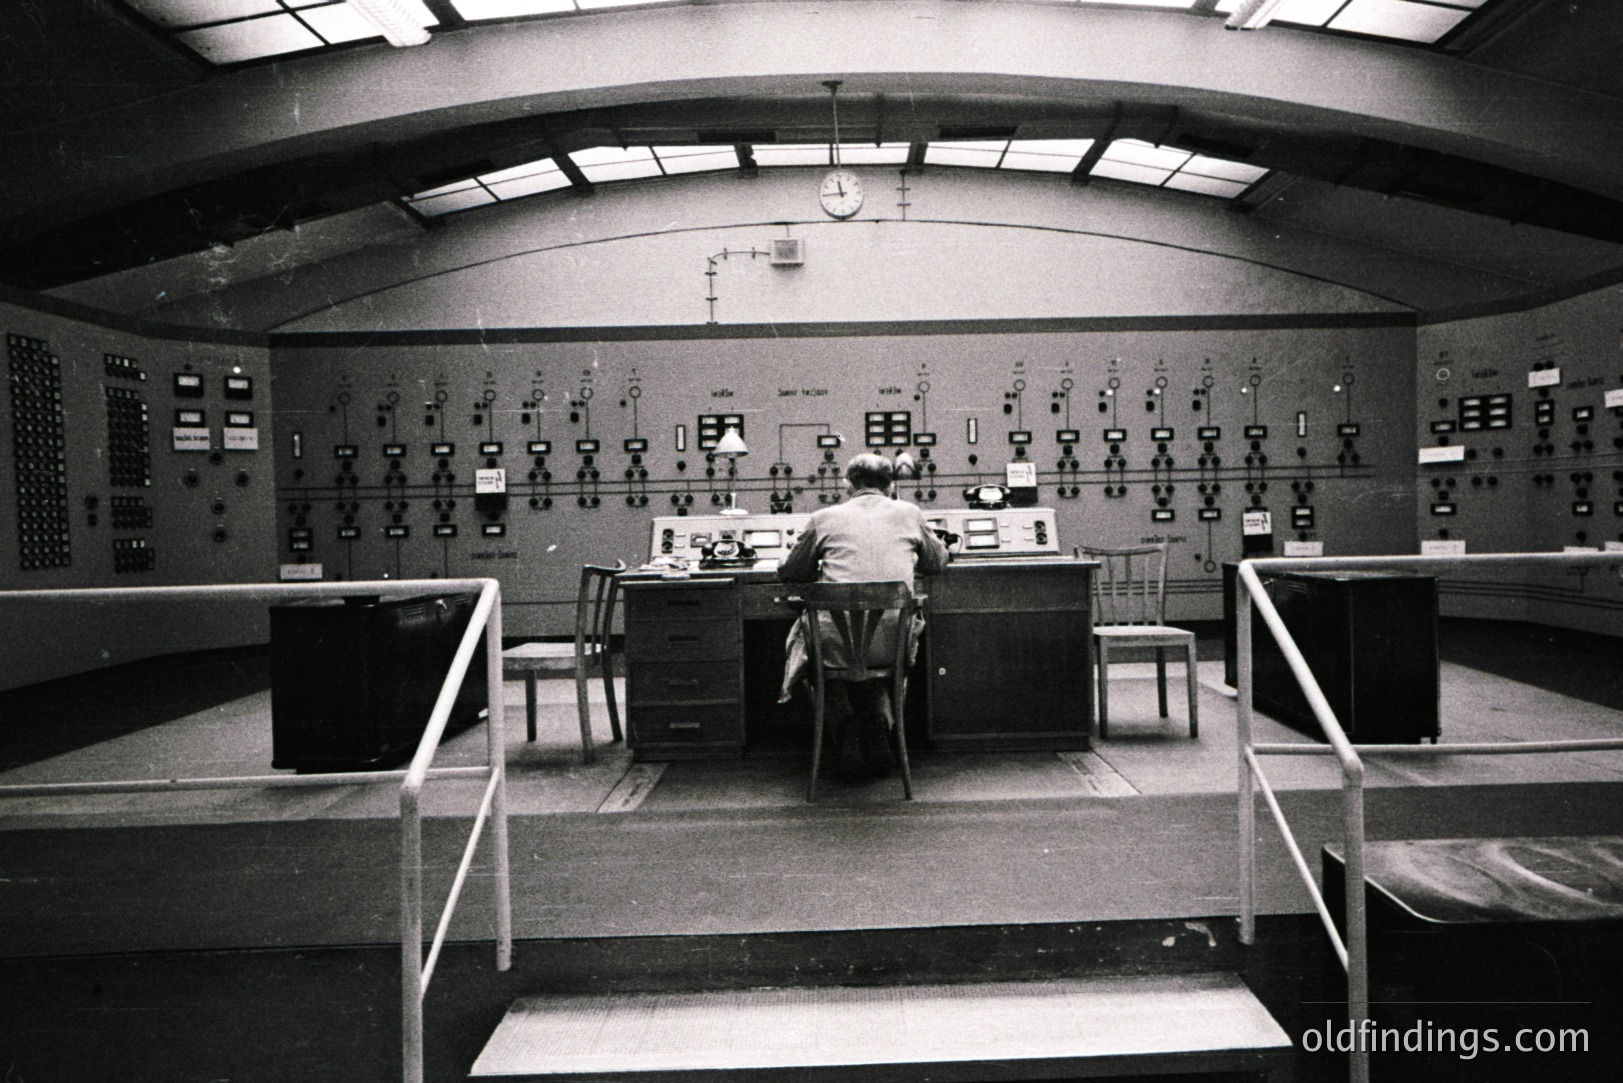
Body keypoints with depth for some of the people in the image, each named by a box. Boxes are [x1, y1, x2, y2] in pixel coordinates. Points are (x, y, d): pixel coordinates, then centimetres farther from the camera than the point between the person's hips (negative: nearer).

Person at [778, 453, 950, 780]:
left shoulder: (824, 518, 5)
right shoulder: (909, 513, 10)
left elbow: (789, 573, 16)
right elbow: (938, 562, 26)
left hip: (838, 646, -2)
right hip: (894, 646, 2)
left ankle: (852, 731, 21)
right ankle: (880, 721, 26)